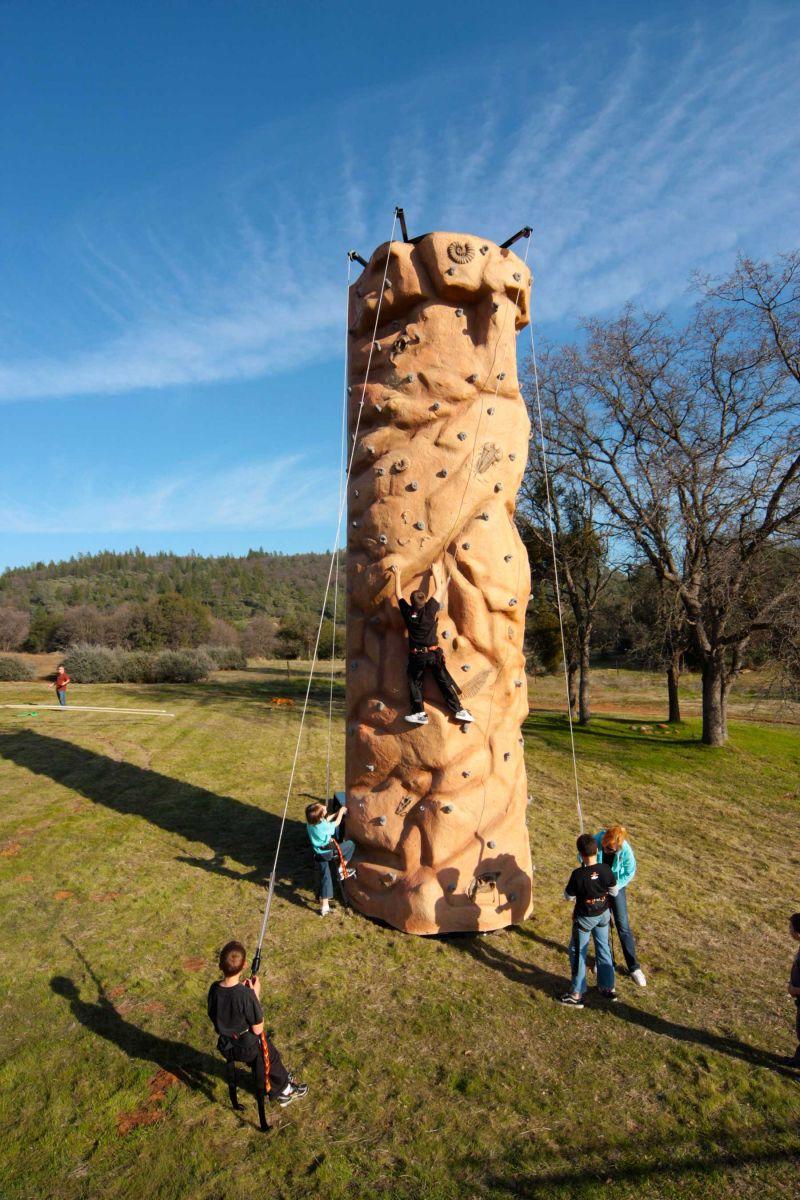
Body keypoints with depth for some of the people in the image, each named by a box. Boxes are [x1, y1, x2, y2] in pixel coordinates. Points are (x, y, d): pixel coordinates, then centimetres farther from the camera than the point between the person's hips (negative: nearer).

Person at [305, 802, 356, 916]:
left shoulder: (309, 823, -6)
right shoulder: (324, 826, -26)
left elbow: (326, 820, 13)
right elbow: (336, 823, -5)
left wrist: (337, 813, 15)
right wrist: (341, 812, 11)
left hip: (319, 854, 6)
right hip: (330, 852, -6)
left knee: (326, 877, 15)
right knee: (351, 844, 8)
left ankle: (324, 906, 16)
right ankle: (341, 868, 11)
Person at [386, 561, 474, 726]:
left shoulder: (407, 612, -3)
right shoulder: (429, 609, -6)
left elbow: (398, 594, 13)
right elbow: (439, 589, 8)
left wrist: (397, 575, 23)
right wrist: (434, 572, 20)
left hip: (416, 656, 0)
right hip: (433, 654, 0)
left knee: (415, 684, 14)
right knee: (445, 682, 7)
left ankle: (419, 713, 9)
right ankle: (459, 710, 9)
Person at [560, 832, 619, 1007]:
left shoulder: (578, 874, -30)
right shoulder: (606, 869, -18)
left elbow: (568, 896, -15)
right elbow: (614, 892, -2)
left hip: (584, 918, -4)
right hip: (603, 914, 4)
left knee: (577, 952, 11)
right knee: (603, 948, 22)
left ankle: (577, 994, 18)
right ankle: (607, 987, 36)